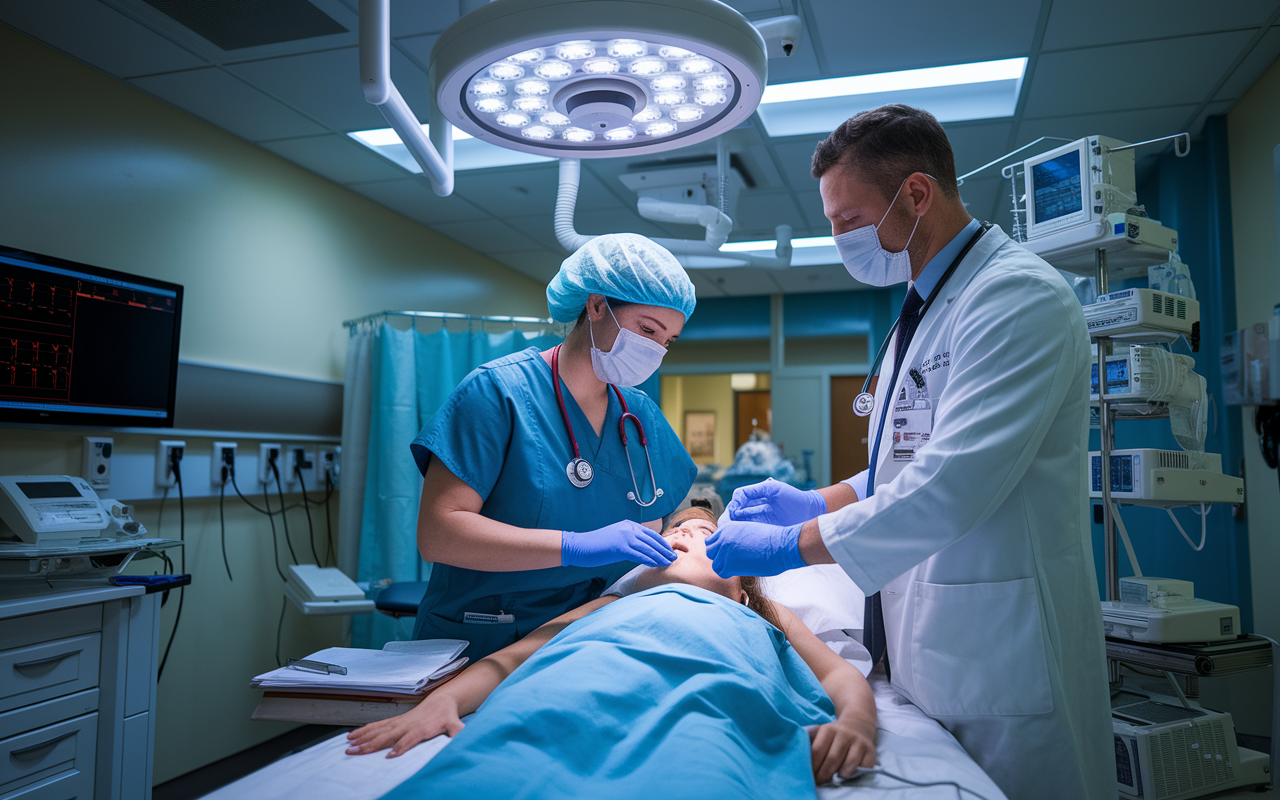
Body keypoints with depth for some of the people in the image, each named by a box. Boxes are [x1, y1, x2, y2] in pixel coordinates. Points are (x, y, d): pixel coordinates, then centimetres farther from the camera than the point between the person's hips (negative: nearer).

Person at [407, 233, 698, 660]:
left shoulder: (644, 418, 10)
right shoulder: (498, 390, -8)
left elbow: (649, 540, 14)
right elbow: (436, 534, -15)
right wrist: (576, 546, -23)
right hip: (479, 648, -5)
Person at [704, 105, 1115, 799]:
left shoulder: (1019, 298, -17)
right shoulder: (922, 310, 14)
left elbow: (949, 488, -26)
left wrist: (792, 544, -18)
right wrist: (814, 502, 7)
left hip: (999, 662, -8)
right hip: (921, 651, 8)